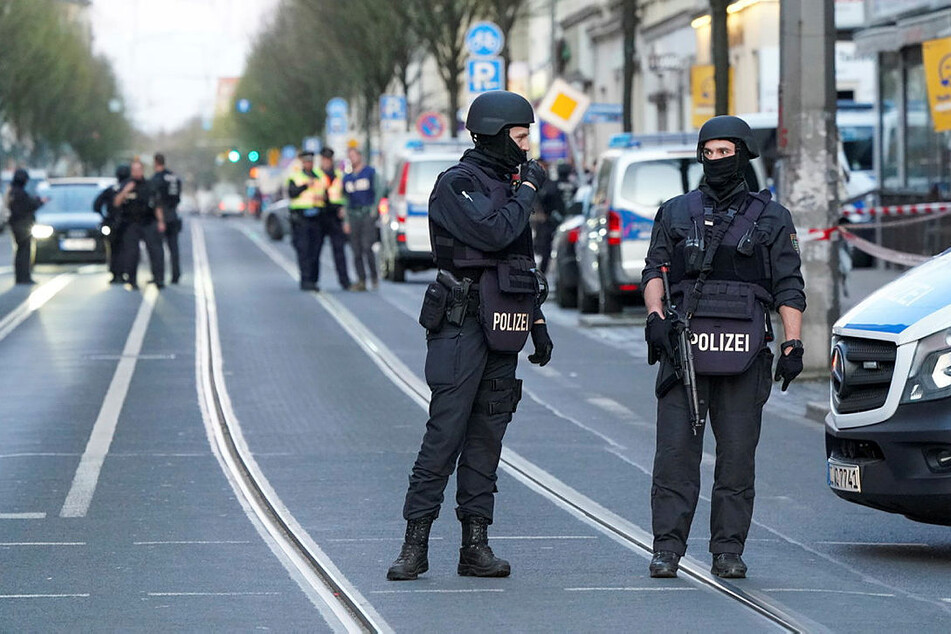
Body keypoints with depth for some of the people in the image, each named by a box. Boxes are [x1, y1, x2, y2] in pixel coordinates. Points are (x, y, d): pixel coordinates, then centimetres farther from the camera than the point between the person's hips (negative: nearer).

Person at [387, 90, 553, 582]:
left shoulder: (507, 186, 18)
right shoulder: (456, 184, -7)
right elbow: (493, 233, -22)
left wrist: (538, 323, 22)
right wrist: (528, 189, -9)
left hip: (502, 330, 8)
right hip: (462, 325, -8)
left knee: (487, 436, 7)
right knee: (445, 432, -10)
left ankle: (476, 545, 9)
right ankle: (415, 544, -8)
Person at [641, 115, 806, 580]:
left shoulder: (771, 219, 11)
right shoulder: (677, 213, 14)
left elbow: (789, 288, 8)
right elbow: (654, 271, 10)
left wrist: (793, 344, -3)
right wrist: (655, 316, -8)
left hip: (744, 351, 0)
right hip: (685, 345, 0)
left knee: (737, 454, 0)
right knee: (676, 451, -5)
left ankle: (728, 551, 6)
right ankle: (667, 549, -3)